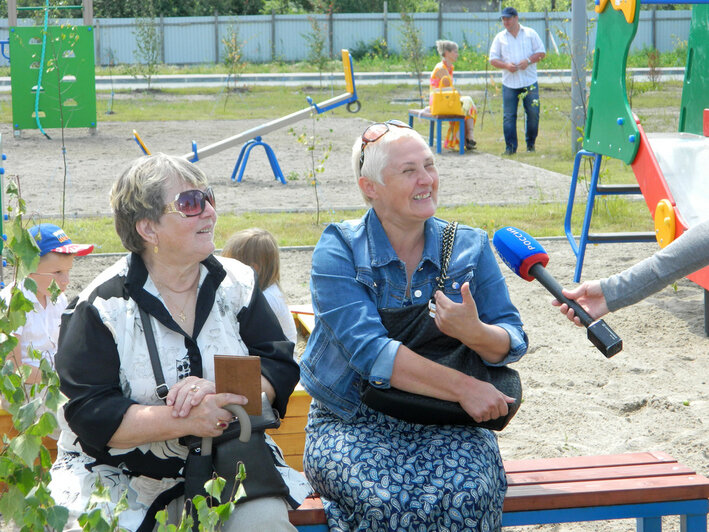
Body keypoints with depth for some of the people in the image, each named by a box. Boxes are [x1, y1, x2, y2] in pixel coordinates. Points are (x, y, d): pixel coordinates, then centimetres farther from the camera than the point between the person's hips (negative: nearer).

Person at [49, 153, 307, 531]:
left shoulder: (237, 284, 6)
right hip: (121, 481, -2)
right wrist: (186, 421, -26)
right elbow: (92, 416, -14)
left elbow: (280, 366, 1)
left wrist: (219, 396, -20)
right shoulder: (101, 307, -7)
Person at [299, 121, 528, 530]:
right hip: (354, 421, -3)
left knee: (468, 493, -29)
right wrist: (462, 386, -23)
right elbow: (369, 351, -17)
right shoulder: (338, 251, -5)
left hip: (446, 422, 3)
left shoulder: (470, 247, 6)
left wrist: (475, 333, -22)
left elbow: (514, 342, 2)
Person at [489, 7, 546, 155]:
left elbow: (541, 52, 6)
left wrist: (528, 61, -11)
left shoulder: (530, 33, 7)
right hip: (509, 83, 0)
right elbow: (493, 59, 7)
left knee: (533, 113, 0)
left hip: (529, 82, 0)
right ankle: (510, 146, 0)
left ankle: (530, 144, 16)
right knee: (509, 116, -5)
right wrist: (506, 65, -11)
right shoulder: (500, 37, 9)